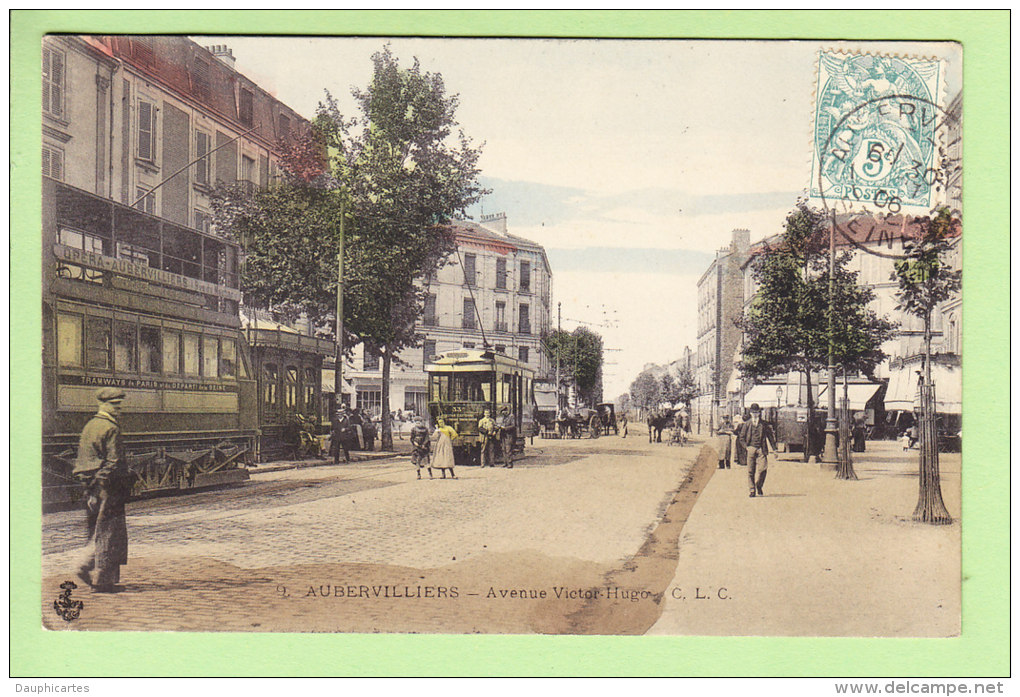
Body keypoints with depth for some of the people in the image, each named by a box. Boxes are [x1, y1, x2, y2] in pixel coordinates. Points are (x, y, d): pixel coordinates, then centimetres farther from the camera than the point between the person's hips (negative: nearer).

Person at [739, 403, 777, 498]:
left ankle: (759, 486, 13)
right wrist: (746, 446, 0)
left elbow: (771, 436, 14)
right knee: (750, 471, -2)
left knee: (763, 469, -11)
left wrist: (774, 449, 9)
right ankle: (752, 490, 6)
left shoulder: (764, 424, 10)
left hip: (761, 449, 0)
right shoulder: (747, 424, 9)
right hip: (751, 449, 0)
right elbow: (742, 437, 13)